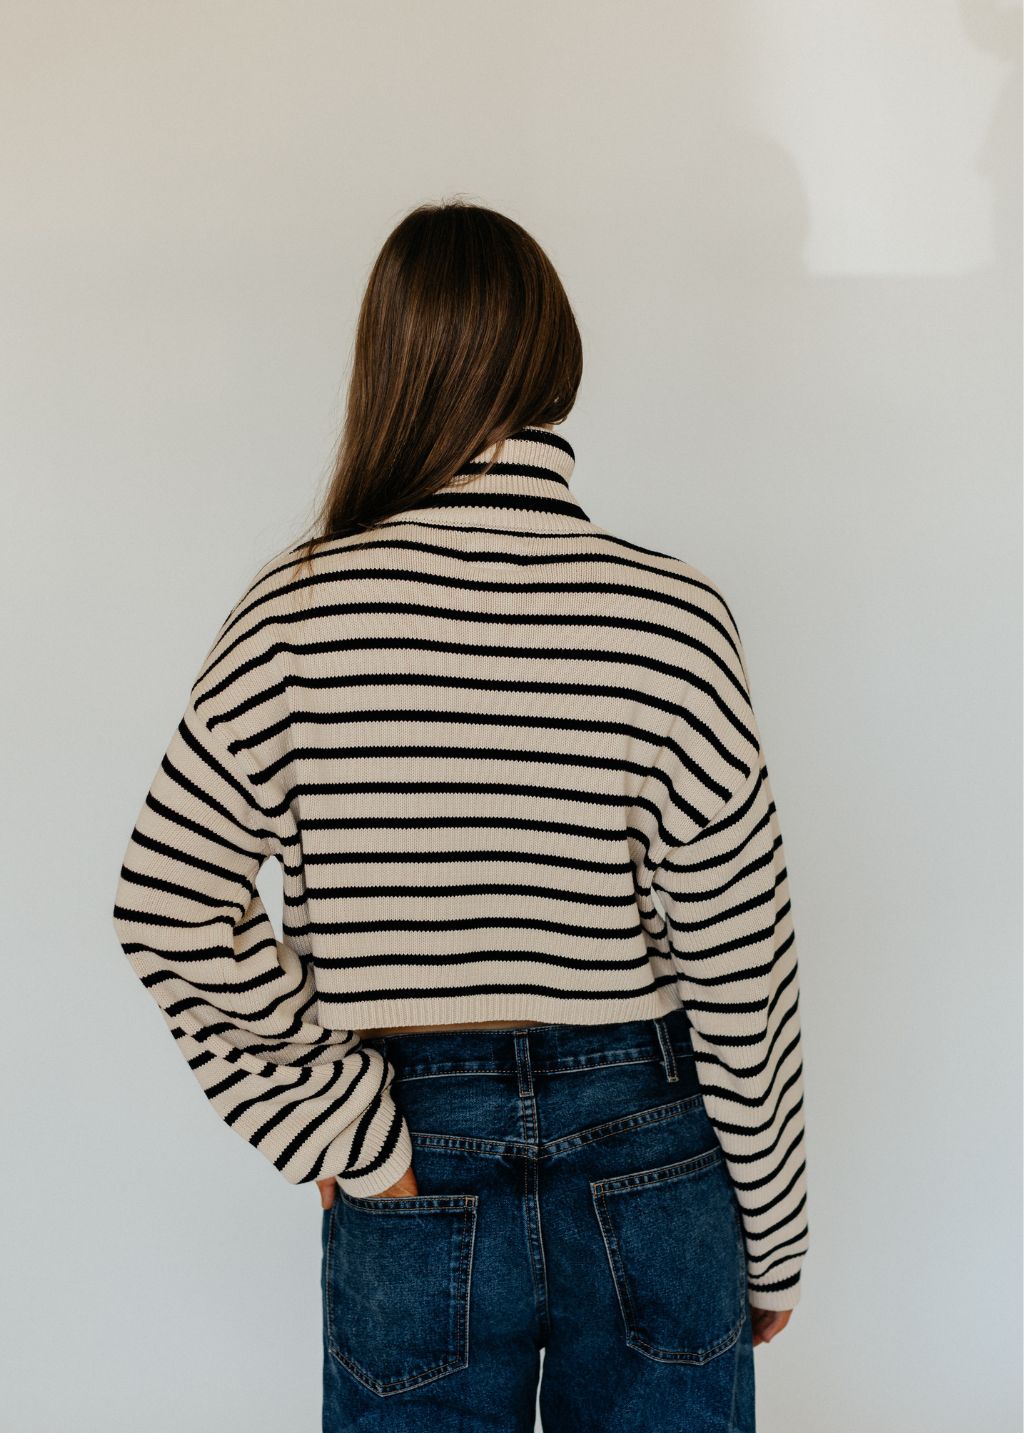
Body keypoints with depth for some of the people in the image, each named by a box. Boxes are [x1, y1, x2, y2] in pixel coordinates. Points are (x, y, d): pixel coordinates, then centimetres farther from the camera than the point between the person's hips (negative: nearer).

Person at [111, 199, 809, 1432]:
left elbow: (167, 906, -10)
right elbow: (739, 970, -9)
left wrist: (336, 1126, -4)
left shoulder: (299, 607, -11)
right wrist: (772, 1239, 3)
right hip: (651, 1168, 1)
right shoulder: (673, 617, -13)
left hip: (415, 1178, 0)